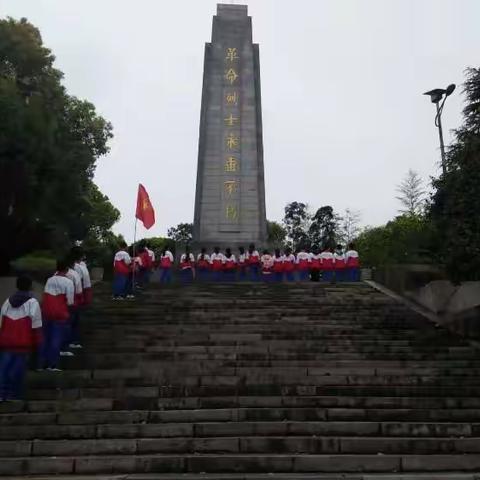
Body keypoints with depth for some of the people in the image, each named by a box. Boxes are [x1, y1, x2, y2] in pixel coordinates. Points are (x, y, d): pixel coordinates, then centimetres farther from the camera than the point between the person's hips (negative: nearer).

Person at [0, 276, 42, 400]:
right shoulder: (32, 303, -5)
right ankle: (13, 394, 9)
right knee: (18, 368, 4)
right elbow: (36, 326, -8)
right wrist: (36, 343, 0)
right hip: (23, 343, -4)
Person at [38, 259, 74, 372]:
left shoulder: (49, 280, 8)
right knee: (57, 338, 2)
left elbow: (45, 297, 7)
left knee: (45, 338, 14)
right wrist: (69, 310, 8)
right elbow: (70, 301, -11)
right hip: (60, 314, -5)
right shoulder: (68, 282, -8)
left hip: (46, 312, 5)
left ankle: (41, 364, 18)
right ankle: (52, 364, 2)